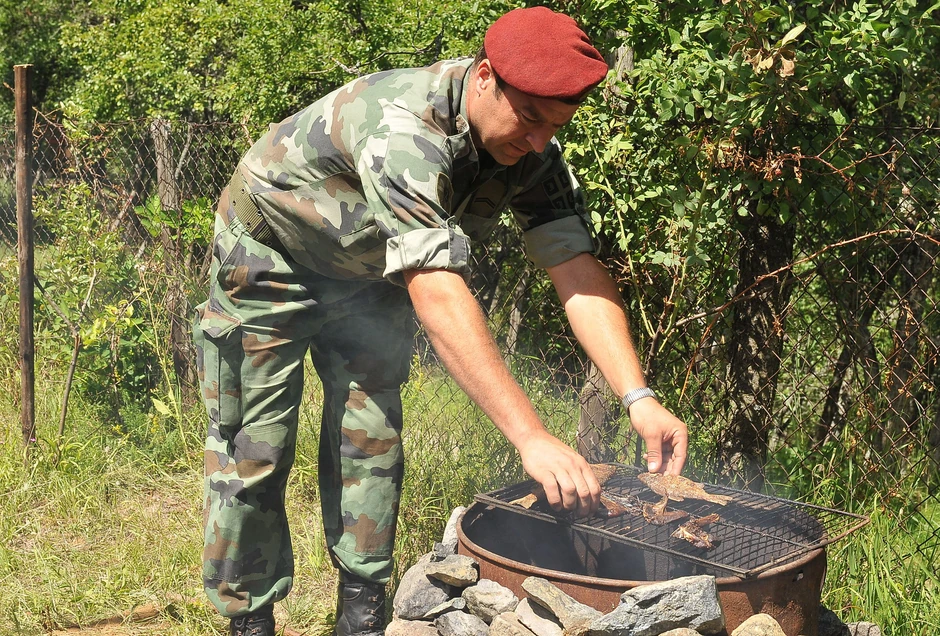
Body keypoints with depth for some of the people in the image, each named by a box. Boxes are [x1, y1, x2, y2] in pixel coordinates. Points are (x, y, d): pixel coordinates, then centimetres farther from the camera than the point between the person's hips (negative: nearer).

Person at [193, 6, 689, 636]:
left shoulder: (534, 153, -18)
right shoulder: (403, 126, -42)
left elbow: (580, 271, -21)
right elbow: (436, 291, -50)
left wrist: (639, 397, -35)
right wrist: (531, 436, -54)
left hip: (369, 272, 6)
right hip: (271, 257, -6)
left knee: (371, 441, 5)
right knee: (255, 448, -3)